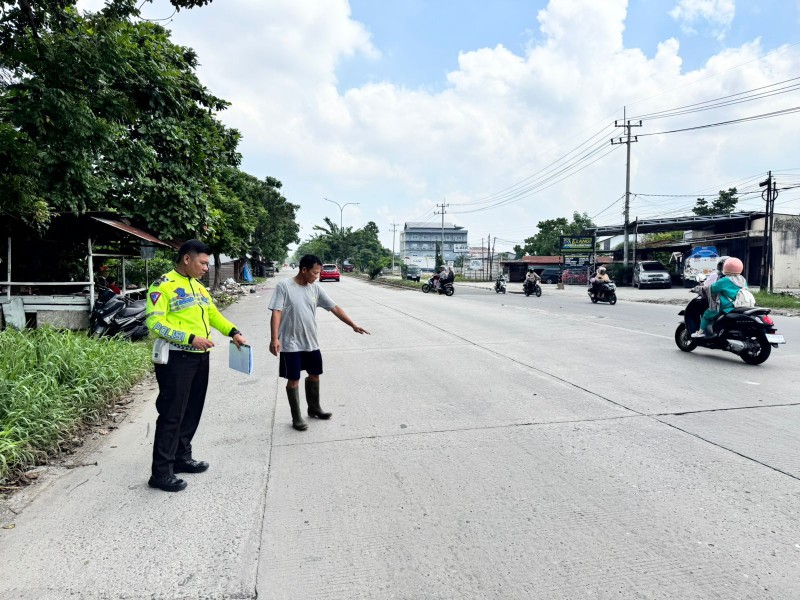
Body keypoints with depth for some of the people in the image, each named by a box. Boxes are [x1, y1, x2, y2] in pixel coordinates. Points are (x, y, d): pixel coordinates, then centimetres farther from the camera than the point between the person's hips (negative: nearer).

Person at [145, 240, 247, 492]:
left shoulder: (198, 286, 15)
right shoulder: (163, 285, -10)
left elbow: (213, 313, 19)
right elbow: (155, 322, -17)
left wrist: (233, 332, 3)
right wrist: (190, 338, -23)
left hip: (200, 357, 8)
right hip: (176, 358, -8)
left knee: (192, 411, 16)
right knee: (171, 414, -4)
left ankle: (182, 457, 30)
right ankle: (161, 473, 5)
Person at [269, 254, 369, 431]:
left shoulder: (315, 289, 2)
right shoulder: (284, 286, -13)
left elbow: (334, 307, 5)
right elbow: (276, 312, -17)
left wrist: (353, 325, 3)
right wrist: (274, 338, -26)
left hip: (311, 343, 6)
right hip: (291, 344, -6)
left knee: (314, 375, 16)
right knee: (293, 379, 3)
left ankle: (314, 409, 36)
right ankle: (296, 417, 16)